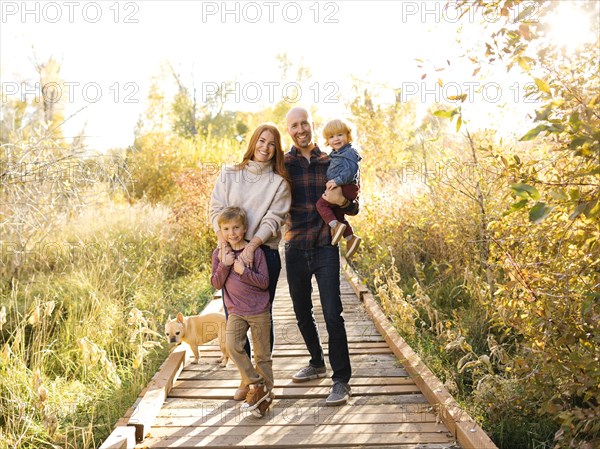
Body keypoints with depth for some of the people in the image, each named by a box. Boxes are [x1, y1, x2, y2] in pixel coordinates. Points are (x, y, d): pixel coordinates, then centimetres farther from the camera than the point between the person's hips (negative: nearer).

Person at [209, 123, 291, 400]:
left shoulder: (279, 183, 4)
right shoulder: (228, 175, 9)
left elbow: (273, 219, -6)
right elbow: (216, 209, 2)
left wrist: (251, 246, -20)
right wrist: (224, 245, -13)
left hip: (263, 253, -2)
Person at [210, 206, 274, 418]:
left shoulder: (255, 251, -7)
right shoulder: (219, 253, 3)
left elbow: (264, 282, -10)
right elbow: (216, 283, -2)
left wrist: (243, 271, -22)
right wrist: (224, 265, -17)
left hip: (259, 311, -2)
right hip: (235, 311, 2)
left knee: (262, 354, 6)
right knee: (232, 346, -18)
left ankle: (265, 394, 20)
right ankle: (255, 385, -4)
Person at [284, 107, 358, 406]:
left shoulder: (331, 163, 6)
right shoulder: (282, 164, 3)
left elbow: (354, 208, 8)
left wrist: (343, 201, -13)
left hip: (325, 248, -1)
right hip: (295, 249, 2)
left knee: (332, 314, -8)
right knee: (302, 313, 14)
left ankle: (341, 379, 2)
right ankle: (317, 363, 35)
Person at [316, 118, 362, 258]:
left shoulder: (350, 152, -11)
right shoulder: (334, 154, 19)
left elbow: (350, 170, -24)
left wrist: (337, 181, -29)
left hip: (346, 187, -10)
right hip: (340, 189, 10)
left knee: (321, 203, -18)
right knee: (338, 214, 17)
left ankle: (336, 226, -27)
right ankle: (350, 238, 22)